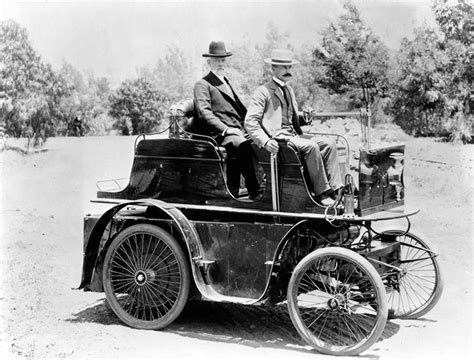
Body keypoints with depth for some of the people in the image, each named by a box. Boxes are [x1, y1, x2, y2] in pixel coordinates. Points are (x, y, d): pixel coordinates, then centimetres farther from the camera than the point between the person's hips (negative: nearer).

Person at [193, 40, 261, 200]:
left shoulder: (228, 83, 30)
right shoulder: (203, 85, 5)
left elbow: (242, 110, 28)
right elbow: (204, 113, -9)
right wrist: (226, 130, -20)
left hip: (239, 132, 7)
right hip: (219, 135, -7)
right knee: (243, 145, -36)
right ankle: (255, 193, -34)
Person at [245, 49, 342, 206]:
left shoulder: (289, 90, 22)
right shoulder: (263, 91, -4)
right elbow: (250, 121, -11)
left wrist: (304, 117, 6)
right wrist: (265, 141, -26)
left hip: (293, 135, 8)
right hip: (277, 138, -8)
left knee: (329, 143, -10)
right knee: (311, 146, -29)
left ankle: (335, 190, -15)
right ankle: (321, 193, -21)